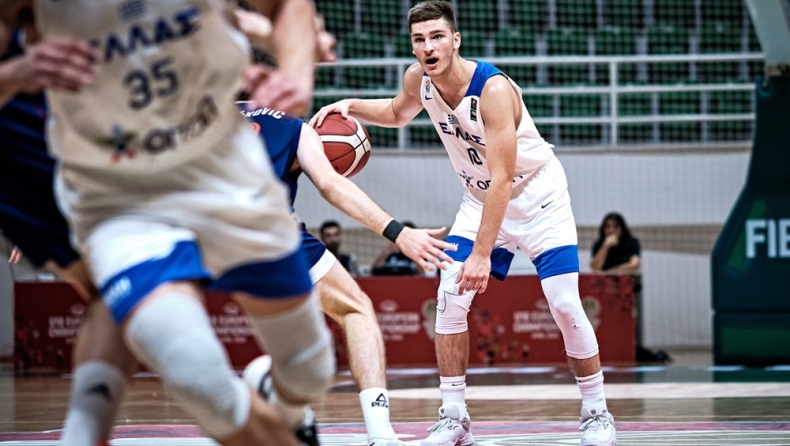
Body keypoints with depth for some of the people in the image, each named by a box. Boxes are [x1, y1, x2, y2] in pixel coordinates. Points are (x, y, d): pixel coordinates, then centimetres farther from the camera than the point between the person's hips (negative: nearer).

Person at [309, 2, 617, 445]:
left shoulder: (494, 88, -33)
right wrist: (350, 106, -7)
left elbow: (503, 179, -35)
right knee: (450, 300, -7)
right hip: (481, 197, 6)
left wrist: (482, 254, -38)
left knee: (565, 305, -12)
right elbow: (397, 113, 14)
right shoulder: (418, 80, -12)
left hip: (537, 196, -6)